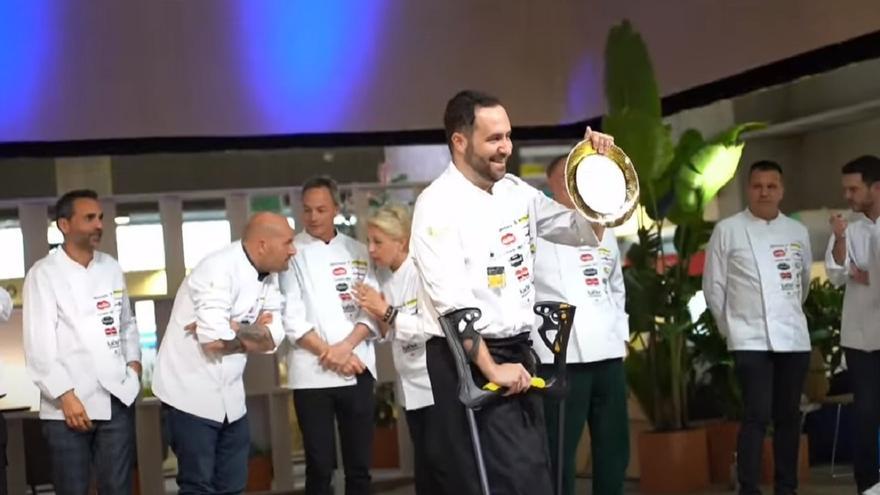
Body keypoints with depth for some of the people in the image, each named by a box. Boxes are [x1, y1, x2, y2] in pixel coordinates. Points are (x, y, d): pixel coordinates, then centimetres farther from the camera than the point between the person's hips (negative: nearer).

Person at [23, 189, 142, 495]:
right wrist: (65, 396, -16)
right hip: (68, 402, -4)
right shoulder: (44, 274, -6)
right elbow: (39, 345, -10)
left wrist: (133, 360, 5)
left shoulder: (111, 267, 11)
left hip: (117, 398, 4)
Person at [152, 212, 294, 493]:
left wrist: (230, 328, -16)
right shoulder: (219, 269, -21)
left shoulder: (269, 276, 5)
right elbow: (215, 340, -28)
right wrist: (251, 330, -10)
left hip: (230, 397, 8)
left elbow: (273, 338, -2)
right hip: (191, 394, -8)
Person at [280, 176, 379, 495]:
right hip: (312, 373, -2)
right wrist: (329, 354, -12)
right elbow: (290, 317, -5)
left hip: (357, 369, 3)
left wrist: (345, 347, -12)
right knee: (320, 467, 1)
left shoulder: (357, 251, 10)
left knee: (359, 463, 6)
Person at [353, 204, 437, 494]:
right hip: (411, 385, 7)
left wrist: (386, 312, -20)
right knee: (423, 466, 13)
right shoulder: (384, 278, 6)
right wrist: (378, 317, -9)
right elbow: (389, 335, 11)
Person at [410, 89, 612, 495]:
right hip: (467, 360, -7)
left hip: (517, 352, 7)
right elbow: (452, 301, -19)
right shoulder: (439, 204, -13)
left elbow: (586, 232, 17)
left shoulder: (516, 192, 9)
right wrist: (490, 368, -19)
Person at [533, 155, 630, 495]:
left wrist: (621, 332, 18)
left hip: (608, 352, 6)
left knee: (614, 447, 11)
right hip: (561, 355, -6)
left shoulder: (604, 230, 19)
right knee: (560, 451, -4)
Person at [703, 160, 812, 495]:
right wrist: (731, 327, 5)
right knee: (756, 416, -10)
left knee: (789, 416, 8)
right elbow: (713, 287, 1)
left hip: (794, 338, 4)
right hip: (750, 339, -4)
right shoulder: (727, 230, -3)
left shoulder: (798, 232, 8)